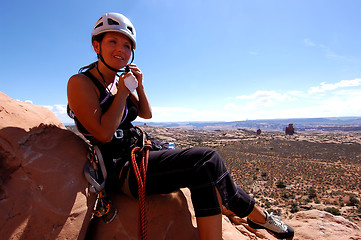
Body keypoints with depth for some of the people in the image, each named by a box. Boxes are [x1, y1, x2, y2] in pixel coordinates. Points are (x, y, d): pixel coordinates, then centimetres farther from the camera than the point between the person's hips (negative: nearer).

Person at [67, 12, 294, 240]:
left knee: (207, 173, -3)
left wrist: (138, 86, 1)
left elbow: (147, 114, 17)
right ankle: (255, 213, -4)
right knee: (207, 161, -22)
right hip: (117, 170, -8)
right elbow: (104, 133, -20)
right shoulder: (80, 83, -10)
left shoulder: (119, 79, 12)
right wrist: (123, 91, -12)